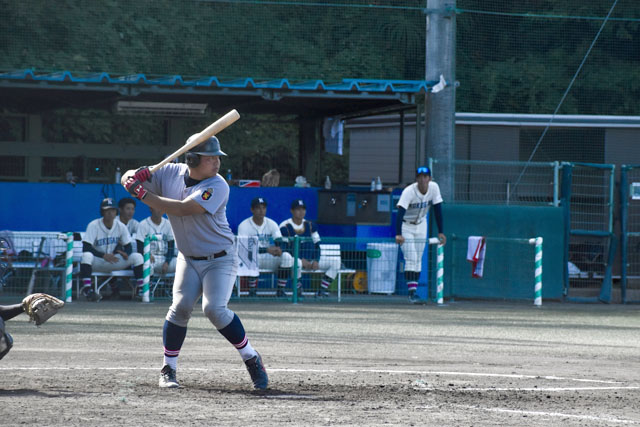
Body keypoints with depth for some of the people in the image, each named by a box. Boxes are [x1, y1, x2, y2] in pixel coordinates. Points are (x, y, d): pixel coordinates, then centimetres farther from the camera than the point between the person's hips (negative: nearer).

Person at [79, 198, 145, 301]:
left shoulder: (121, 226, 2)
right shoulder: (94, 225, -11)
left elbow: (128, 246, 4)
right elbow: (86, 248, -19)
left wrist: (126, 253, -22)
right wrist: (104, 256, -31)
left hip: (114, 261, 4)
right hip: (97, 263, -4)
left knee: (137, 257, -16)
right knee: (87, 255, -38)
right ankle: (87, 288, -42)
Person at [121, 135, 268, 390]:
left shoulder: (217, 186, -20)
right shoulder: (171, 173, -5)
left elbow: (182, 209, -31)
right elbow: (127, 179, 0)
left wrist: (144, 195, -31)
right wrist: (136, 176, -25)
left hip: (220, 260, -4)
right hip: (188, 259, 4)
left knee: (214, 309, -21)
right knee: (181, 306, -14)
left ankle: (251, 359, -3)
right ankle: (168, 369, 0)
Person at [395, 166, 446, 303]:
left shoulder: (434, 188, -15)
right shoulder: (409, 191, -29)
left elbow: (437, 209, -9)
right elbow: (400, 212, -38)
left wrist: (441, 232, -12)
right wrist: (398, 234, -50)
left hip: (421, 225, 5)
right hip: (406, 226, -5)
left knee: (418, 259, 6)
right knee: (411, 258, -14)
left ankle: (413, 292, 12)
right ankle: (412, 292, -16)